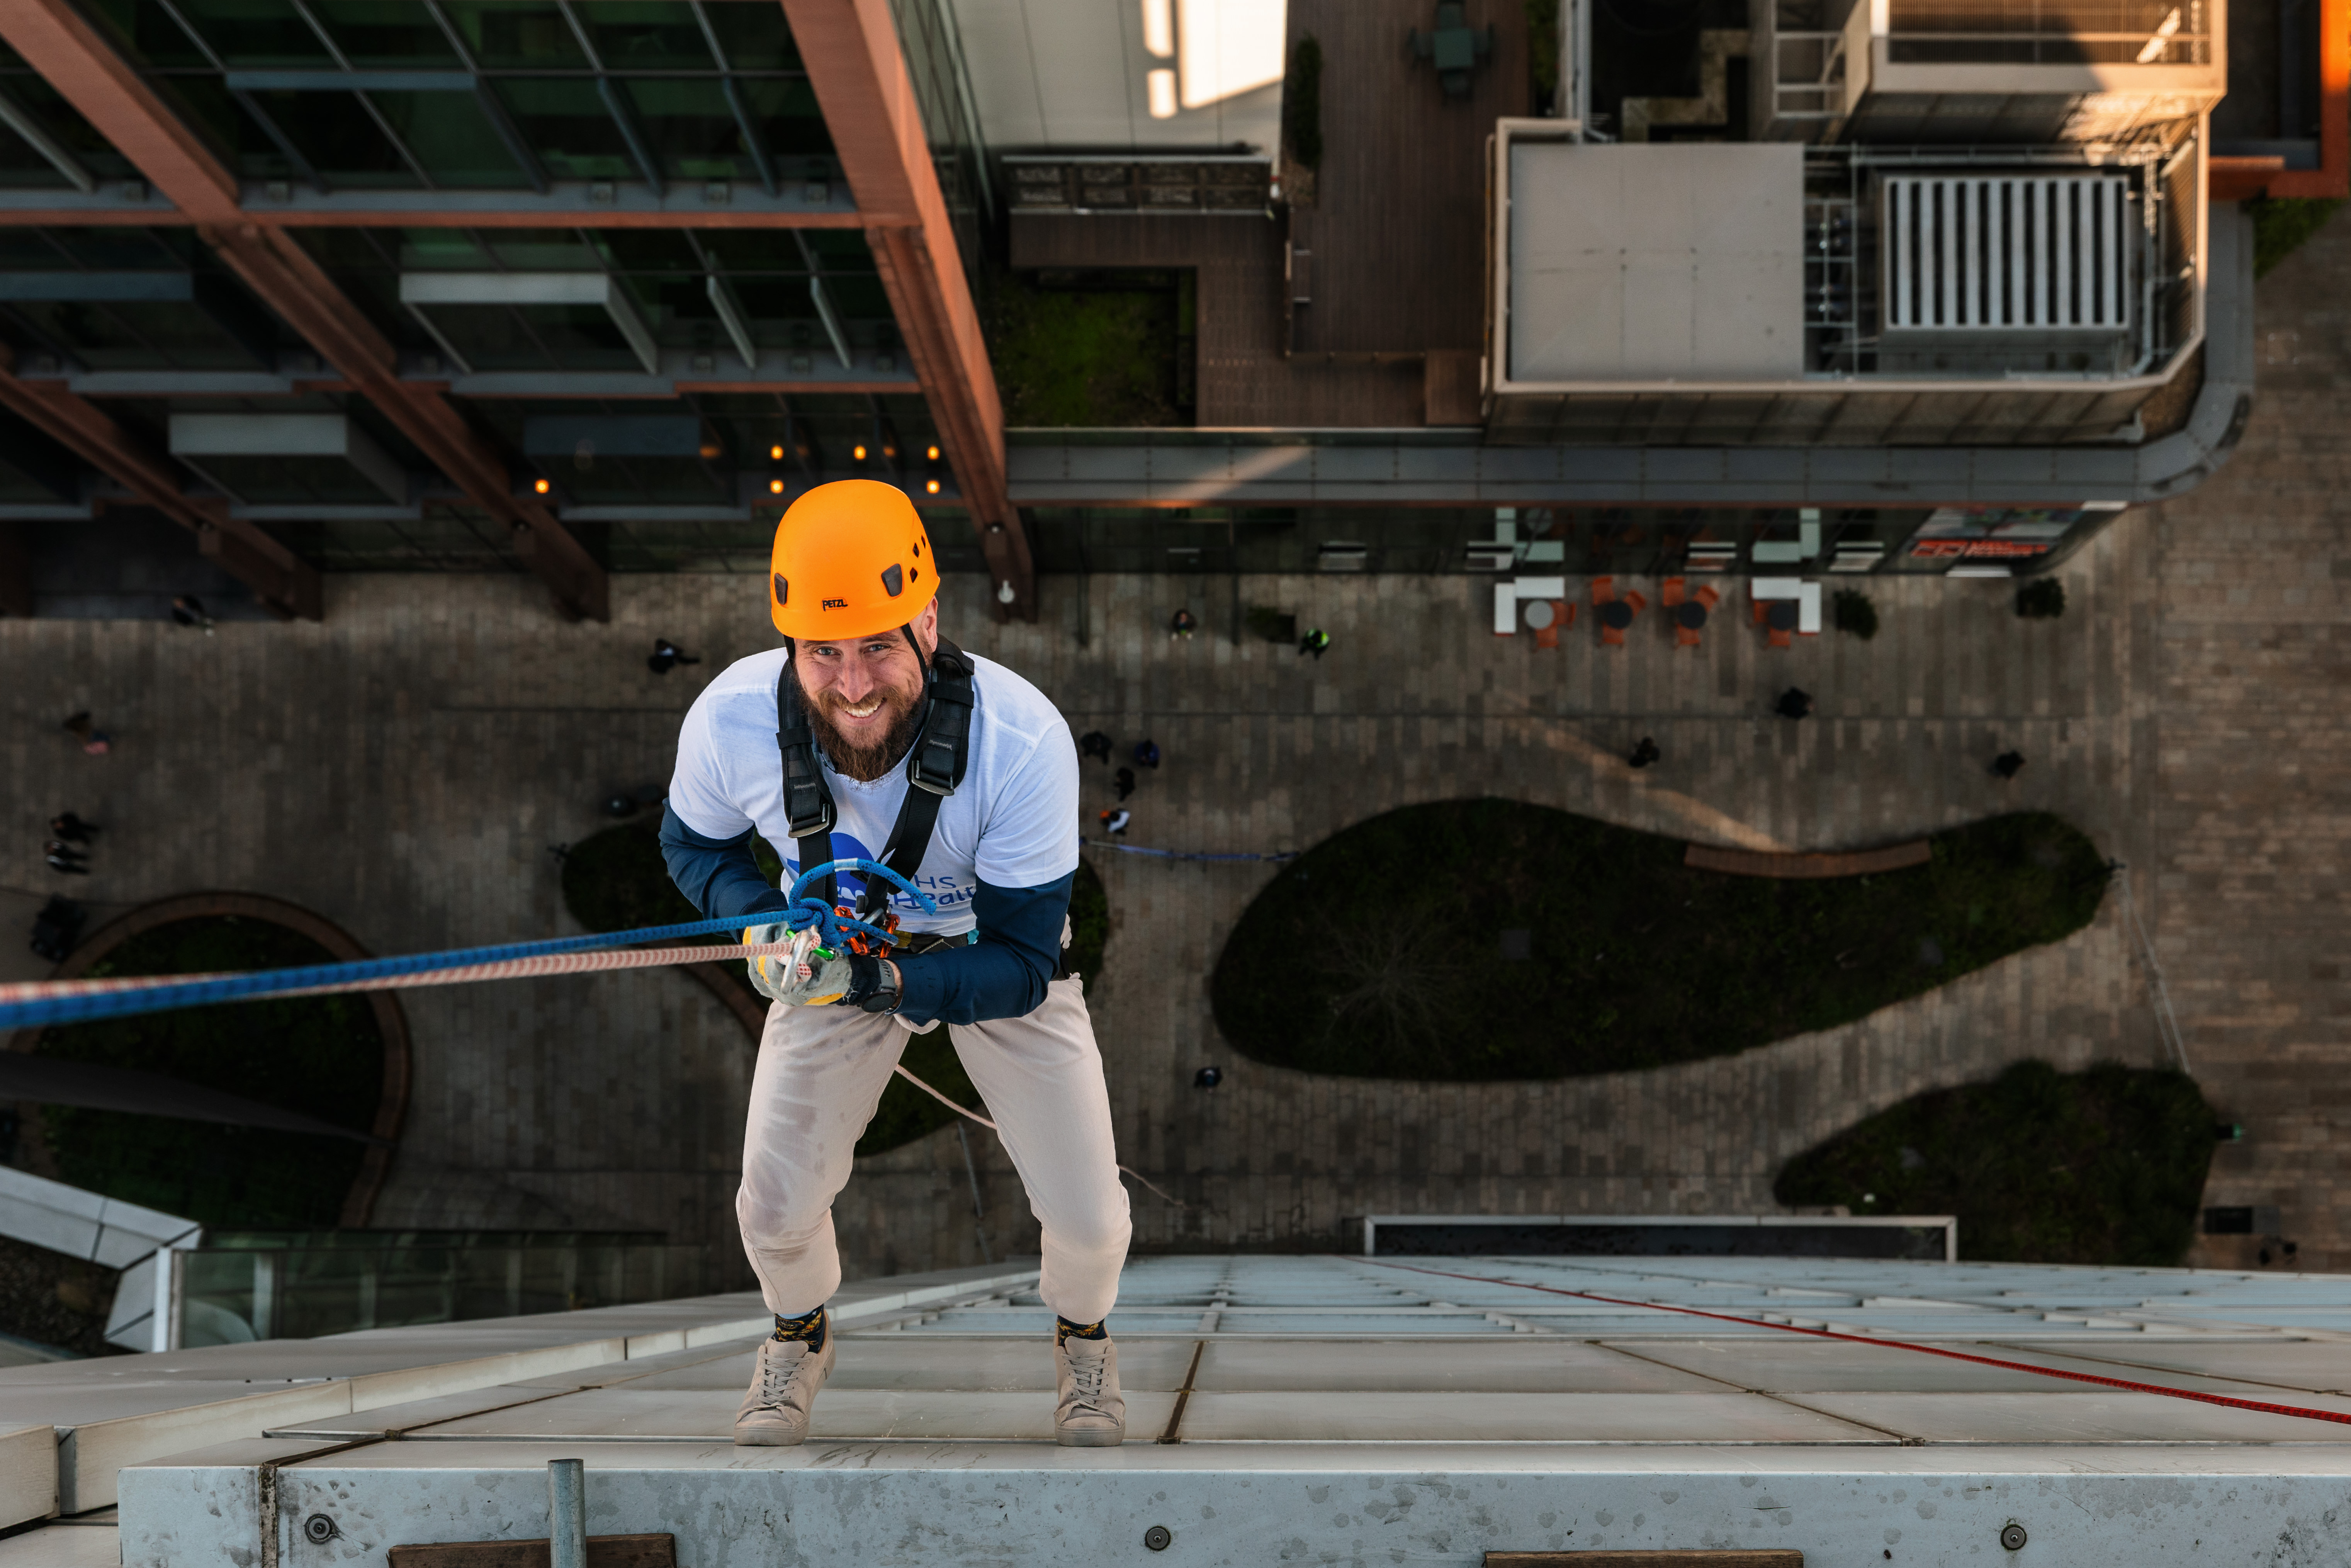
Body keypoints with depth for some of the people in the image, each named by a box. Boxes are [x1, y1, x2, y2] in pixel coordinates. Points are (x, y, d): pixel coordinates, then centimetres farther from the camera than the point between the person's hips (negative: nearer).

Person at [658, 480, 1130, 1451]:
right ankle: (799, 1335, 35)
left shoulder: (1024, 741, -37)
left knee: (1088, 1219, -7)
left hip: (994, 959, -1)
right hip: (840, 950, 2)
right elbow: (693, 841, -6)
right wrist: (760, 919, -26)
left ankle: (1081, 1333, 32)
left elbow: (1022, 966, -29)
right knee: (776, 1208, -3)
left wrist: (878, 983, -44)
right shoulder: (729, 722, -30)